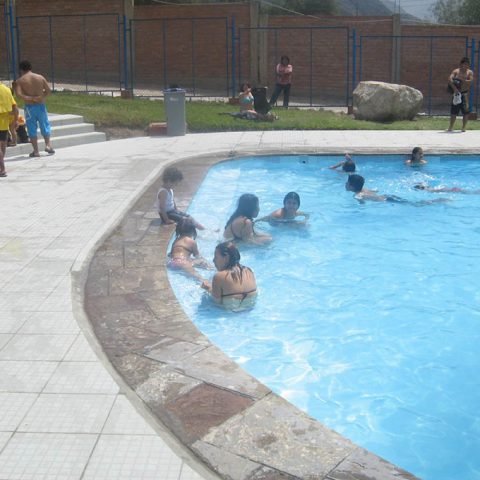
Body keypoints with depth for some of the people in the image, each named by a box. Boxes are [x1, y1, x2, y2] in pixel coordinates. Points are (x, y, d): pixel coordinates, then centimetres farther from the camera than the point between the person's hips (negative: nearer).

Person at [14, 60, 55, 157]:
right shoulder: (40, 77, 1)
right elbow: (48, 90, 2)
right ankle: (48, 145, 5)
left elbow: (18, 94, -18)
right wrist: (40, 96, 10)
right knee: (45, 126, 17)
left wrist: (29, 98, -11)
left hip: (29, 106, -2)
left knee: (32, 129, 7)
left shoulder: (19, 81, -5)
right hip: (41, 105, 2)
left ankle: (36, 151, 8)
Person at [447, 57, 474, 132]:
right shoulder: (456, 71, 2)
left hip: (465, 93, 0)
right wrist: (454, 88, -24)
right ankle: (451, 127, 9)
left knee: (466, 111, 0)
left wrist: (461, 80, -18)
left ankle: (464, 127, 10)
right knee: (453, 111, 2)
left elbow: (470, 81, -12)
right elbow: (450, 79, -12)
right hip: (457, 93, 0)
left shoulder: (470, 72, 3)